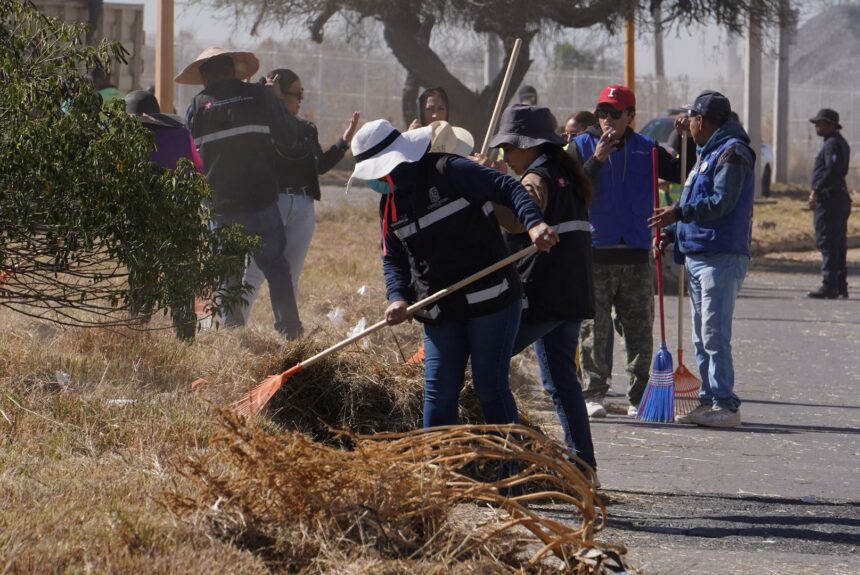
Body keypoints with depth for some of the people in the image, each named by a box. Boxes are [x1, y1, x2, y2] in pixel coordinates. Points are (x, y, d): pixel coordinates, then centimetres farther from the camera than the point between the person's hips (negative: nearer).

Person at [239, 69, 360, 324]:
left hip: (303, 207, 6)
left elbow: (320, 165, 19)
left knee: (291, 275, 10)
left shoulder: (306, 129, 14)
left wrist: (344, 141, 9)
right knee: (253, 272, -7)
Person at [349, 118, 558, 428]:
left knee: (490, 388, -3)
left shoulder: (449, 171, -10)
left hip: (490, 298, -6)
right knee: (439, 393, 1)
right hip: (440, 312, 6)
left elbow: (507, 189, -15)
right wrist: (397, 297, -5)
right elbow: (393, 260, 15)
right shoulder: (390, 204, 11)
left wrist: (534, 223, -32)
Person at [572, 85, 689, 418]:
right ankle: (593, 394, 6)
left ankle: (639, 396, 9)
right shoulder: (582, 147, 4)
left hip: (636, 254, 2)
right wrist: (596, 161, -16)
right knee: (594, 328, -1)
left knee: (639, 329, 3)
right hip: (594, 255, -2)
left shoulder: (645, 149, 9)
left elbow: (682, 173, 7)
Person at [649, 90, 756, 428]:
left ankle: (725, 406, -13)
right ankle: (709, 400, 16)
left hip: (721, 258, -11)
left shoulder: (732, 153, -11)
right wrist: (671, 232, 19)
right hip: (698, 256, 11)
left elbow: (722, 203, -22)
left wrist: (679, 213, -28)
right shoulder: (708, 153, 21)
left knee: (714, 334, -13)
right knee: (702, 337, 12)